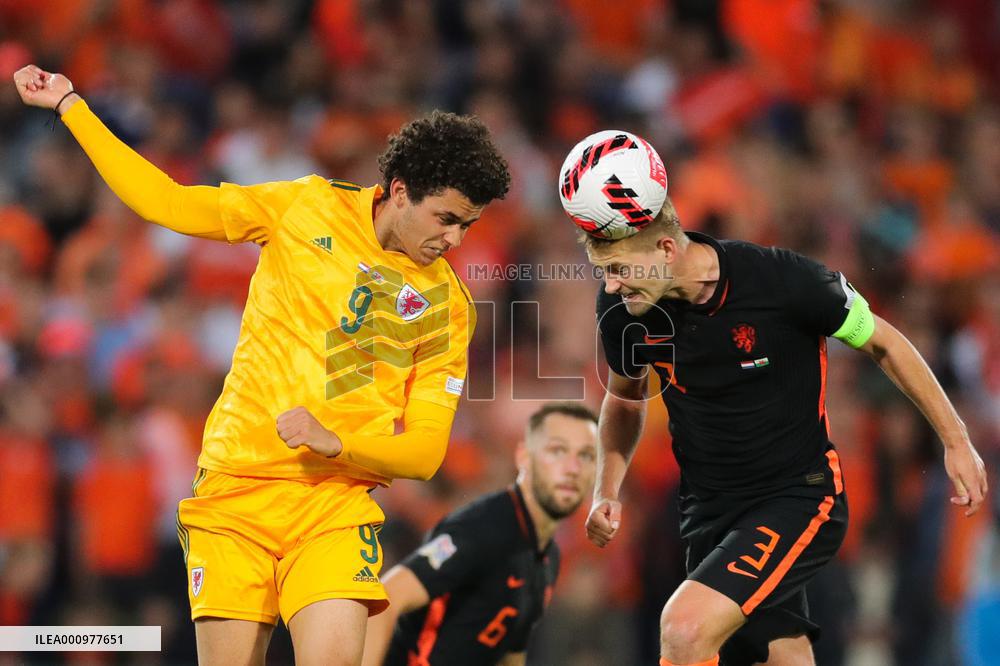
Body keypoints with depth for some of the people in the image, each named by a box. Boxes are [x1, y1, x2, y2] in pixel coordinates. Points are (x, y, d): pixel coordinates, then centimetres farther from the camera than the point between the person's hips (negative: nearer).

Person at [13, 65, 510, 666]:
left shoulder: (448, 306, 3)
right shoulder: (310, 206, 4)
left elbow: (425, 450, 1)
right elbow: (169, 203, 9)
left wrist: (336, 442, -18)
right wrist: (70, 106, 9)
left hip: (337, 503, 0)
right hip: (235, 486, 1)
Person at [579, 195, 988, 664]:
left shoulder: (783, 279, -21)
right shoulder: (621, 308, -9)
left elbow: (883, 343, -4)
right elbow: (625, 396, 14)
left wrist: (956, 440, 2)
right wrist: (607, 491, 1)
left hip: (799, 498, -5)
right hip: (707, 510, 5)